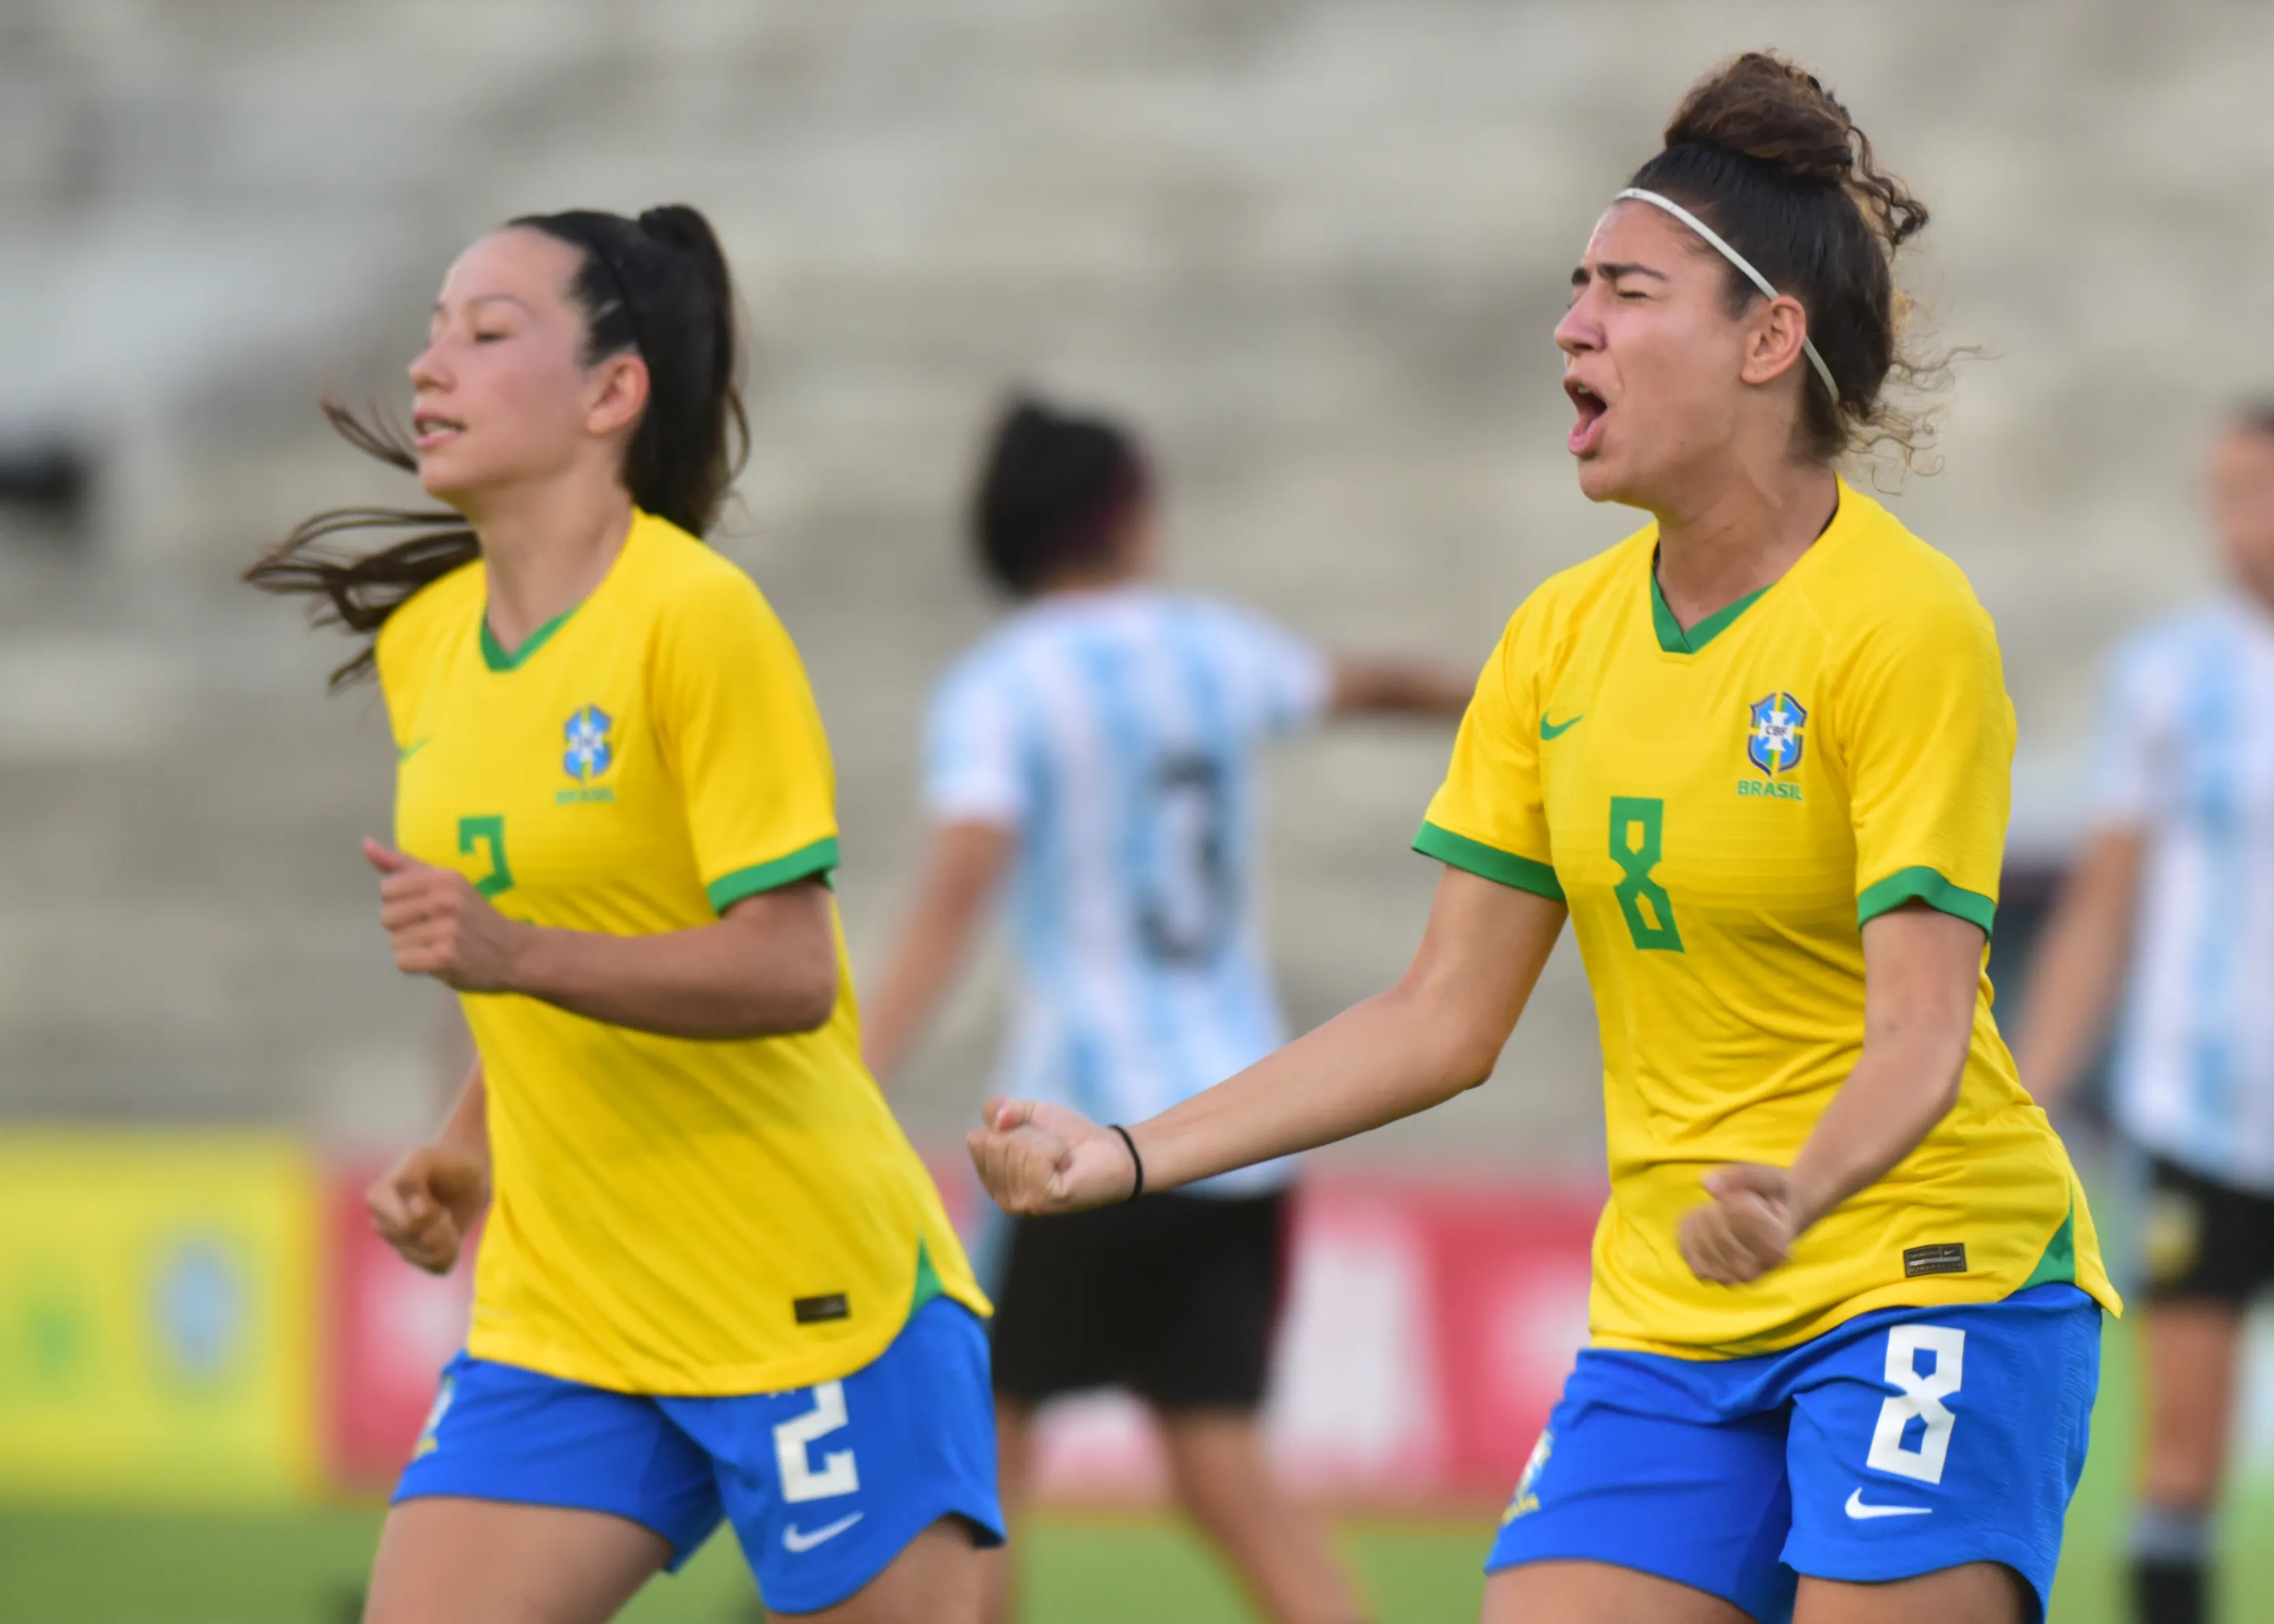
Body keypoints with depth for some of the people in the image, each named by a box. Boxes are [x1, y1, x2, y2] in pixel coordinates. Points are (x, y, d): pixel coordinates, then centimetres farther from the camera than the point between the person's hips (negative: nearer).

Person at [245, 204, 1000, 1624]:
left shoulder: (698, 619, -14)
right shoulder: (424, 643, 10)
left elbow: (787, 972, -19)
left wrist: (517, 957, -30)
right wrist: (473, 1151, 9)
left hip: (813, 1299, -7)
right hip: (562, 1318, 7)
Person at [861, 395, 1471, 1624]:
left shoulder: (999, 692, -6)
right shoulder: (1212, 649, 11)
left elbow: (956, 895, -21)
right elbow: (1362, 683, 32)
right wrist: (1468, 696, 53)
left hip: (1090, 1122, -5)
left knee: (985, 1437, 5)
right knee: (1219, 1465, 3)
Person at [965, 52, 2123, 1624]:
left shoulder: (1904, 621, -13)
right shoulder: (1560, 639, 7)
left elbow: (1920, 1037, -20)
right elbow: (1445, 1019, 10)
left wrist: (1796, 1198, -41)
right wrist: (1126, 1154, 2)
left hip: (1932, 1276, -6)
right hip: (1670, 1317, 6)